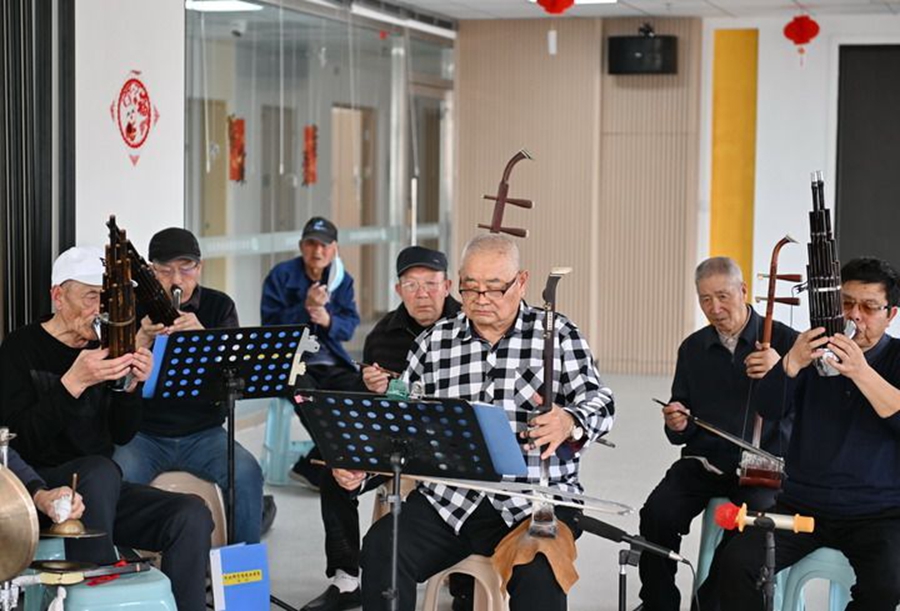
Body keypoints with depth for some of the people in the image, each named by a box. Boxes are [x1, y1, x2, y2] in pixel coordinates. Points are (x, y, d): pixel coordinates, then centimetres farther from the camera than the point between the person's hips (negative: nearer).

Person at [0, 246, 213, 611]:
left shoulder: (101, 349, 12)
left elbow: (121, 435, 12)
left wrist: (131, 386, -7)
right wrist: (74, 383, -26)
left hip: (103, 495, 5)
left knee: (192, 514, -18)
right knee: (100, 470, -36)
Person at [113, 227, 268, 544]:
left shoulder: (219, 306, 5)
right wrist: (141, 341, -24)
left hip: (203, 432, 1)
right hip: (144, 432, -1)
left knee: (247, 473, -26)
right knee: (118, 478, -31)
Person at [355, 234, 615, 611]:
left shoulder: (557, 335, 5)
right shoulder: (433, 343, 13)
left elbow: (597, 402, -5)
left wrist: (569, 424, -29)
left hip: (533, 503, -3)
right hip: (447, 500, 3)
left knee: (539, 573, -33)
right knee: (381, 551, -22)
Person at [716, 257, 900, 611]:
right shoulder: (816, 350, 9)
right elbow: (767, 409, -4)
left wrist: (861, 372, -30)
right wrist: (792, 363, -23)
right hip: (803, 506, 3)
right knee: (738, 562, -20)